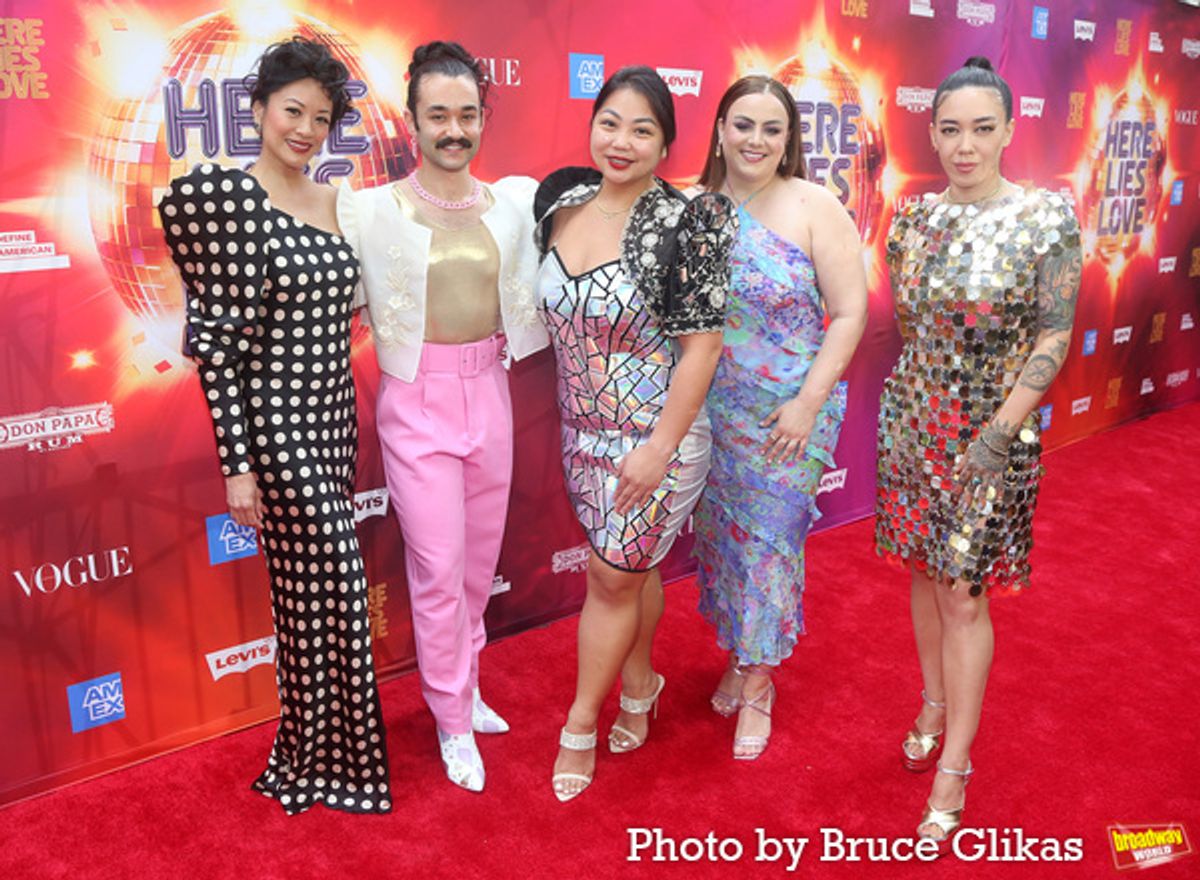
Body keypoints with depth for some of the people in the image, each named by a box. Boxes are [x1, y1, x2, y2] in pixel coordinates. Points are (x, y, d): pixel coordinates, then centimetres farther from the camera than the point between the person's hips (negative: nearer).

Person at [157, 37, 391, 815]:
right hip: (277, 426, -7)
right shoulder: (230, 199, -11)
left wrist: (349, 429, 16)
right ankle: (328, 763, 21)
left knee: (310, 589, 16)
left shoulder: (333, 202, 9)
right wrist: (236, 463, -15)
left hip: (333, 419, 7)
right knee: (331, 585, 0)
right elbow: (219, 340, -14)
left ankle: (309, 750, 34)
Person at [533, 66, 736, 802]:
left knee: (615, 576, 6)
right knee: (630, 566, 19)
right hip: (585, 432, 5)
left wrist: (660, 448, -18)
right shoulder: (562, 202, 0)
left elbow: (702, 346, -17)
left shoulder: (682, 223, -17)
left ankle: (581, 723, 25)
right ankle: (639, 686, 41)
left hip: (653, 437, -5)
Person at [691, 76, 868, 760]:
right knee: (720, 535, 13)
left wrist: (807, 403, -15)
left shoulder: (815, 208, -7)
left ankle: (757, 685, 25)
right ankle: (740, 658, 36)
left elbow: (849, 314, -9)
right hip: (708, 413, 3)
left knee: (771, 540, 5)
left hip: (788, 415, -3)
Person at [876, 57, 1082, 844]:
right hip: (913, 423, 4)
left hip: (990, 433, -4)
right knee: (926, 571, 15)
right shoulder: (916, 215, 2)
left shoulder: (1047, 216, -9)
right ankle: (934, 707, 37)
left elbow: (1054, 337, -11)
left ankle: (954, 767, 14)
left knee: (965, 595, 0)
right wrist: (903, 412, 2)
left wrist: (1000, 433, -16)